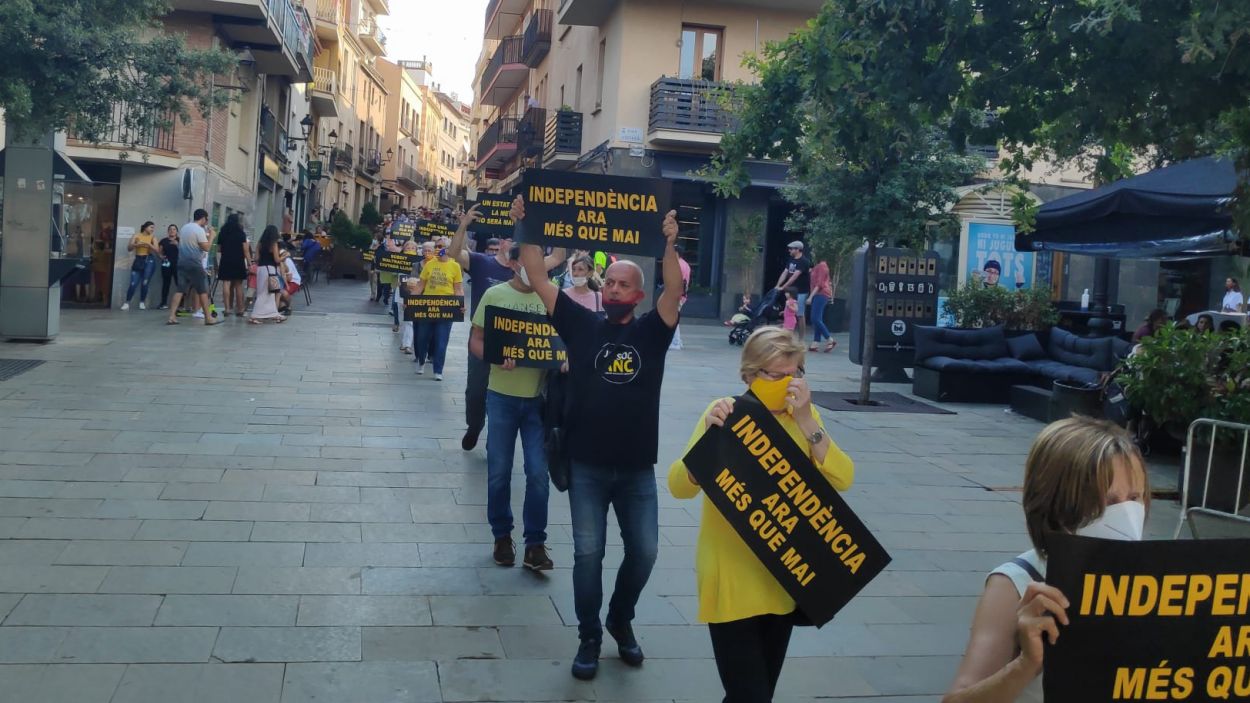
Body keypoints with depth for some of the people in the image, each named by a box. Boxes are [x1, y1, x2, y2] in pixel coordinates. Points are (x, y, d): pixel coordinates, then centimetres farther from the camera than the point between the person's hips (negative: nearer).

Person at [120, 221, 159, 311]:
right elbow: (129, 248, 0)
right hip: (138, 260, 0)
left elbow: (156, 250, -4)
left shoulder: (153, 237, 7)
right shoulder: (137, 236, 6)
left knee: (144, 283, -6)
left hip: (149, 260, 0)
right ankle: (127, 303, 3)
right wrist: (136, 244, -18)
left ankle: (142, 302, 8)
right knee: (133, 283, -5)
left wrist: (148, 244, -20)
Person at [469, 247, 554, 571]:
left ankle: (535, 543, 11)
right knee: (499, 471, 8)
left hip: (539, 397, 1)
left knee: (538, 472, 0)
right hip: (502, 396, -1)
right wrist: (496, 358, -21)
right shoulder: (495, 295, -2)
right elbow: (475, 341, -1)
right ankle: (502, 536, 25)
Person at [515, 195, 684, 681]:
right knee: (588, 552, 1)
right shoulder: (582, 326, 1)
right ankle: (589, 636, 20)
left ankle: (621, 620, 32)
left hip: (637, 469, 1)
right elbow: (539, 281, -5)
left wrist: (669, 245, -29)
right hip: (587, 466, -1)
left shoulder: (652, 332, 1)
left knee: (644, 552, 6)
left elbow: (675, 292, -16)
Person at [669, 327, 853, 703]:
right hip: (733, 579, -5)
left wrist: (806, 420, -20)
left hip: (785, 577, 5)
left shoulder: (804, 416, 1)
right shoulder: (725, 414, -11)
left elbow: (841, 479, -11)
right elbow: (680, 486, -18)